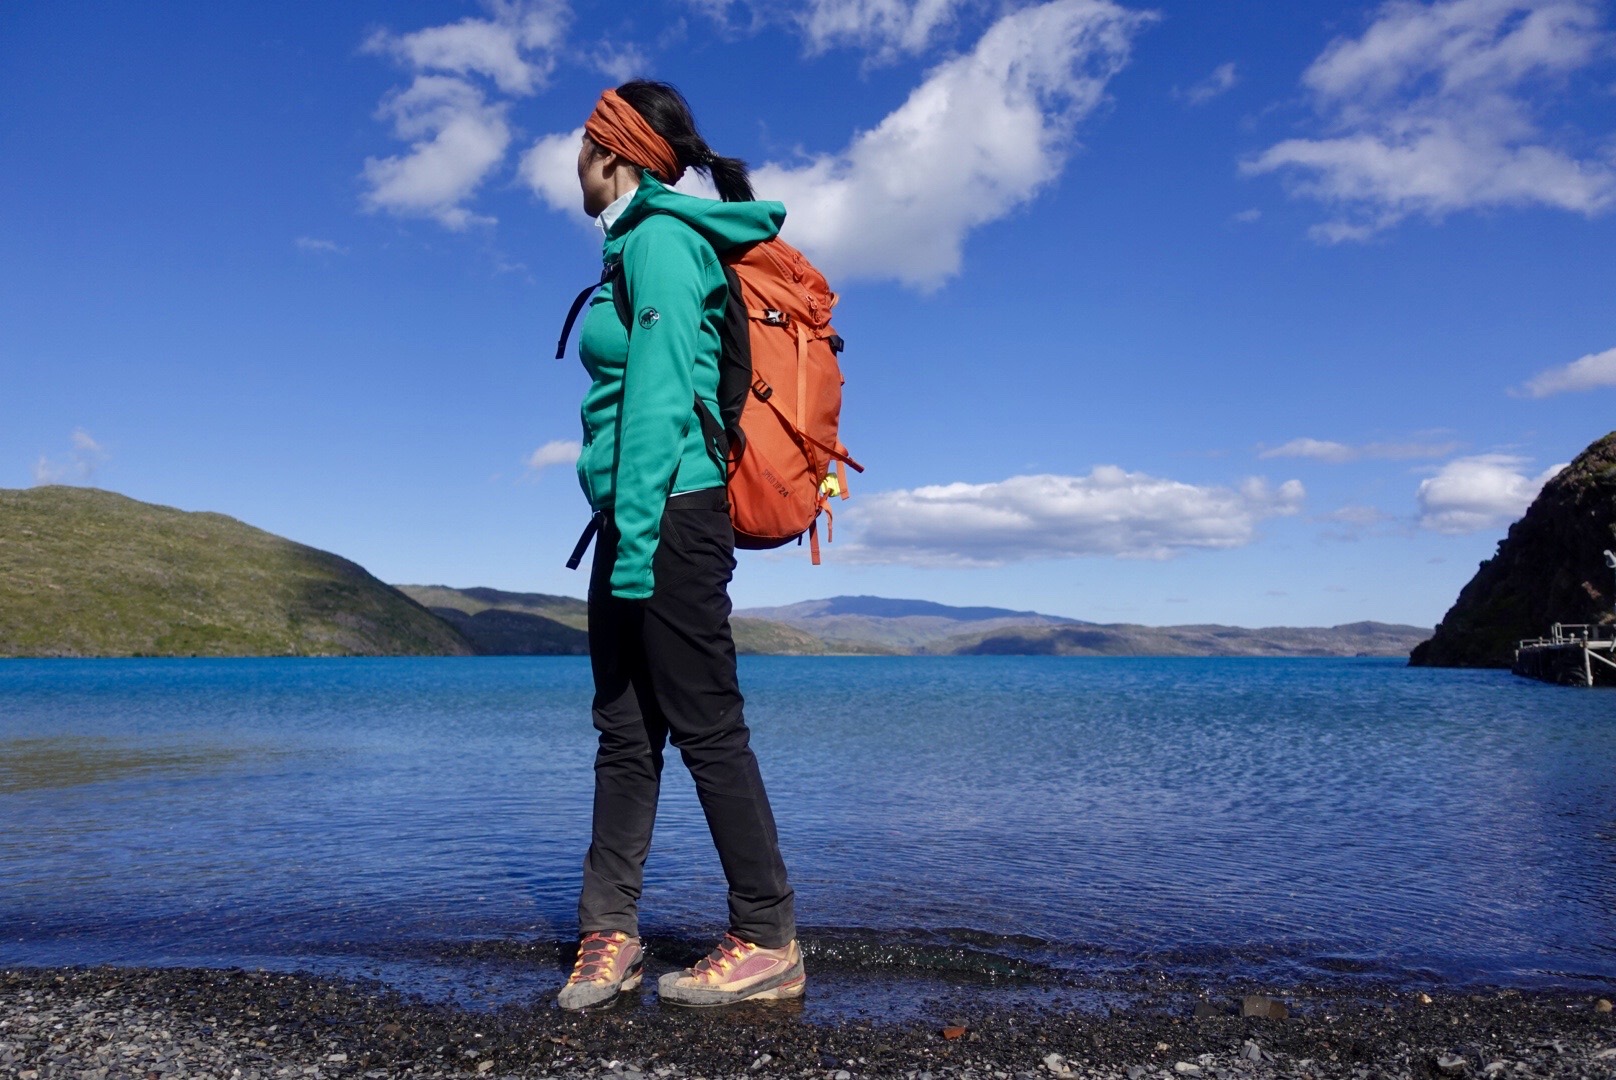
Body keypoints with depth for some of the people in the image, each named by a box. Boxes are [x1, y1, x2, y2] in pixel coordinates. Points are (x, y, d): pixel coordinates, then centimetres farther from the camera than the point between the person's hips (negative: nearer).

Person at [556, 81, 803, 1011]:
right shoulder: (643, 244, 22)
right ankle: (609, 933, 18)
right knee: (625, 727, 9)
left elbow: (660, 394, -17)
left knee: (706, 725, -5)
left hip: (668, 512, -10)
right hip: (634, 518, 10)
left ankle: (770, 943, 7)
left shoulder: (661, 238, -7)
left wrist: (637, 533, -20)